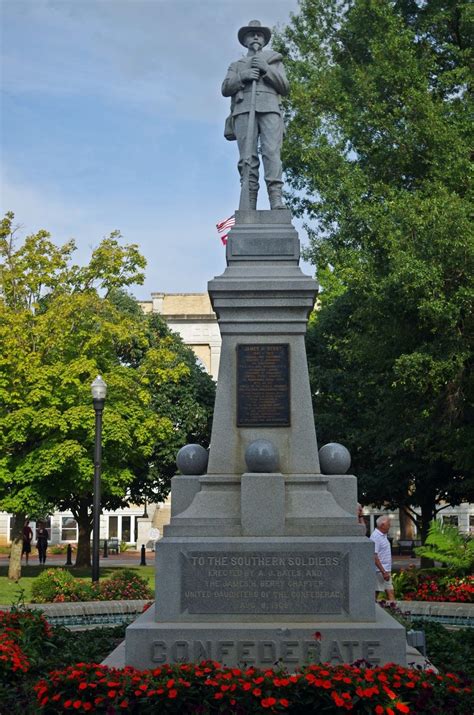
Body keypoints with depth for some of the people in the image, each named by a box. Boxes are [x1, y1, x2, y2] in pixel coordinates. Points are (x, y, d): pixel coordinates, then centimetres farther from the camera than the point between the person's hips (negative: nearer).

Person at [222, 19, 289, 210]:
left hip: (270, 109, -1)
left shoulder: (274, 61, 30)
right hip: (244, 110, 1)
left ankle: (276, 199, -36)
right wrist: (243, 76, -3)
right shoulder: (236, 65, 32)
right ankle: (248, 204, -26)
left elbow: (285, 88, 16)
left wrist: (267, 69, 1)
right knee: (247, 157, -16)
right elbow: (225, 88, 15)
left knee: (272, 152, -22)